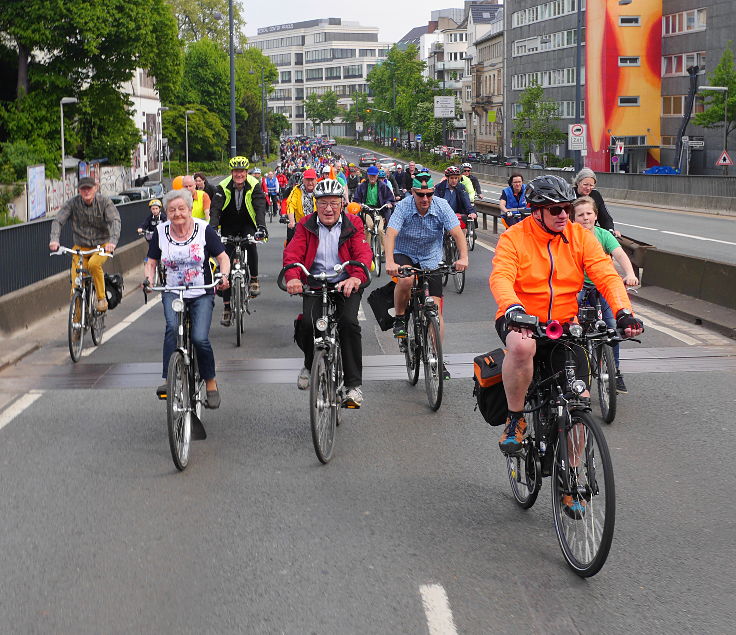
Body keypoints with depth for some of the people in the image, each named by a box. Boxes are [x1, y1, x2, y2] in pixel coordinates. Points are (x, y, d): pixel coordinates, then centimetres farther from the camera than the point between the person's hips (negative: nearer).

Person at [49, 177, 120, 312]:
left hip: (101, 245, -2)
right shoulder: (73, 203, -9)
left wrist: (113, 240, -43)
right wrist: (54, 239, -35)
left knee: (93, 264, -34)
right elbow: (58, 220, -16)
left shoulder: (104, 202, -12)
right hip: (80, 247, 2)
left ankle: (102, 299, -14)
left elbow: (115, 220, -25)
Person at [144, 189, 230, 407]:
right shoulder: (161, 232, 2)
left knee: (200, 338, -18)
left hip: (202, 294, -1)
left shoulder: (204, 229, -4)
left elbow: (223, 257, 1)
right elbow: (152, 262, 10)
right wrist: (149, 279, -10)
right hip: (173, 293, 1)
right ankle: (168, 379, -26)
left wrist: (224, 275, -19)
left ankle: (211, 383, 4)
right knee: (172, 327, -29)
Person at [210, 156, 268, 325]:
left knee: (251, 244, -35)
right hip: (228, 227, 1)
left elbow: (260, 207, -26)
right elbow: (215, 208, -22)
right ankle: (227, 308, 1)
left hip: (247, 225, -1)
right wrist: (212, 228, -39)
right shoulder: (223, 187, -13)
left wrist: (261, 227, -43)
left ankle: (254, 280, -14)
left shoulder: (254, 185, -15)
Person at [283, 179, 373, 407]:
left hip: (346, 284, -1)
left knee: (349, 322, -26)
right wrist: (293, 277, -32)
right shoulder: (306, 226, 4)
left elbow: (363, 253, -13)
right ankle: (310, 365, 12)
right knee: (309, 322, -23)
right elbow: (292, 253, -9)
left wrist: (356, 277, -36)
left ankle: (354, 385, -18)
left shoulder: (353, 224, 1)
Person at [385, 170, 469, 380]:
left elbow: (457, 232, -22)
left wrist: (463, 257, -40)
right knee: (406, 279, -37)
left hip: (431, 260, 2)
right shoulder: (403, 207, -19)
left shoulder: (442, 206, -15)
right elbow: (390, 233, -31)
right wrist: (389, 262, -48)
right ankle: (400, 318, -8)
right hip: (404, 255, -1)